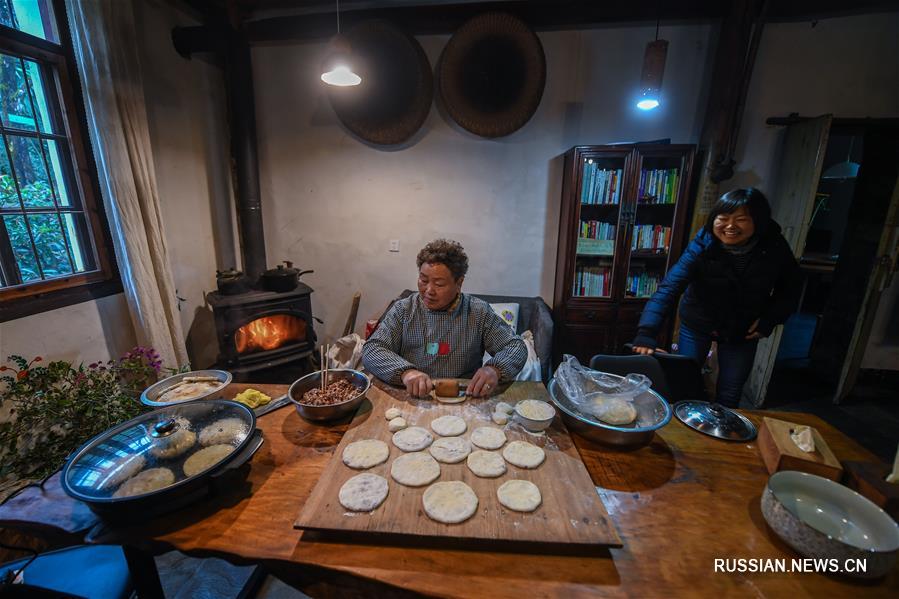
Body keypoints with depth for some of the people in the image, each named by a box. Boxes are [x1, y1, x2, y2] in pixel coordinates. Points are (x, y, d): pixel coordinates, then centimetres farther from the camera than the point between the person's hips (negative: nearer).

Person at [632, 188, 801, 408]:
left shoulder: (775, 248, -17)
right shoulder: (702, 246, -25)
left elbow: (790, 290, 3)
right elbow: (668, 288, -37)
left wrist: (769, 320, -12)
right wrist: (646, 335, -48)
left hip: (743, 331, 2)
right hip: (697, 324, -2)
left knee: (729, 398, 10)